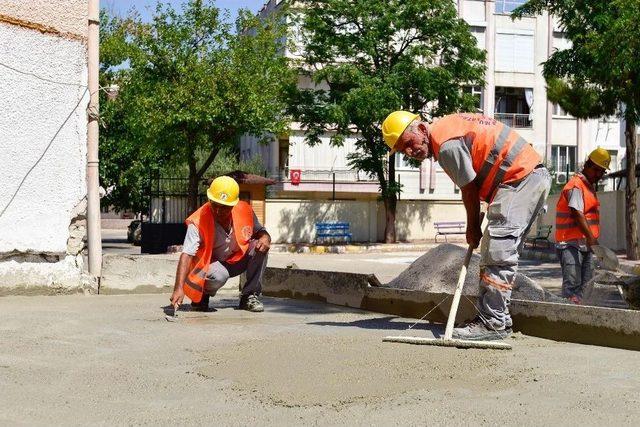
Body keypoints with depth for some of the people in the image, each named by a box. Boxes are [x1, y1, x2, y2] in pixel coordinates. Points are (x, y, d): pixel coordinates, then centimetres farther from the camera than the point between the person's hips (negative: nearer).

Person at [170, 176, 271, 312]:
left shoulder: (244, 211, -15)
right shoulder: (198, 222, -28)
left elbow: (260, 231, 2)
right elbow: (186, 255, -34)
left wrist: (265, 238, -25)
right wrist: (179, 288, -47)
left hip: (238, 261, 5)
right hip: (211, 265, -5)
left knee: (260, 246, -20)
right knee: (219, 276, -38)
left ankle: (250, 296, -9)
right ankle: (202, 295, -1)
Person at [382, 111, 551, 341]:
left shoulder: (446, 145, -18)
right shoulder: (446, 126, 13)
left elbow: (469, 190, -10)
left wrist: (473, 228, 4)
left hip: (522, 177, -11)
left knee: (498, 250, -16)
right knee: (501, 251, 12)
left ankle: (492, 324, -18)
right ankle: (498, 317, 15)